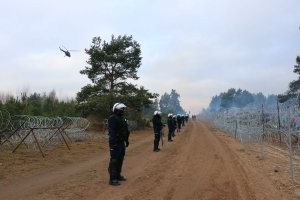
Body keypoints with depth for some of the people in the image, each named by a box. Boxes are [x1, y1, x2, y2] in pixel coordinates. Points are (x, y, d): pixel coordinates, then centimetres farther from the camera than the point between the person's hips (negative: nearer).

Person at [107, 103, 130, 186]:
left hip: (121, 142, 10)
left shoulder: (122, 118, 14)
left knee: (120, 159, 17)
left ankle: (118, 175, 30)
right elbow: (112, 132, -23)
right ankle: (112, 179, 0)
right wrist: (114, 143, -27)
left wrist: (126, 140, 21)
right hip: (115, 143, -10)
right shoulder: (112, 119, -16)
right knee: (114, 161, -6)